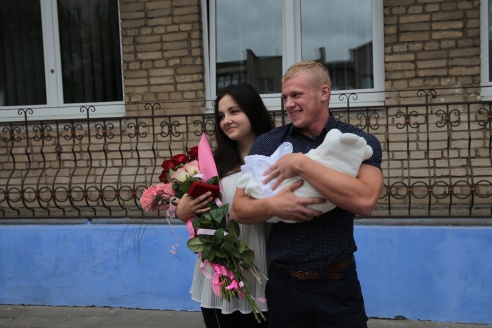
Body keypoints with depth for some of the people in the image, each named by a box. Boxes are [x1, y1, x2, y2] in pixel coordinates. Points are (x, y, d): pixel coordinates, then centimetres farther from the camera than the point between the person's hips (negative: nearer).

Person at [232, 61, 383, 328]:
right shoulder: (267, 143, 0)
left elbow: (365, 201, -22)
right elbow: (239, 209, -1)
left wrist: (301, 164, -21)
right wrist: (272, 205, -21)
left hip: (337, 285, -1)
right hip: (282, 284, 2)